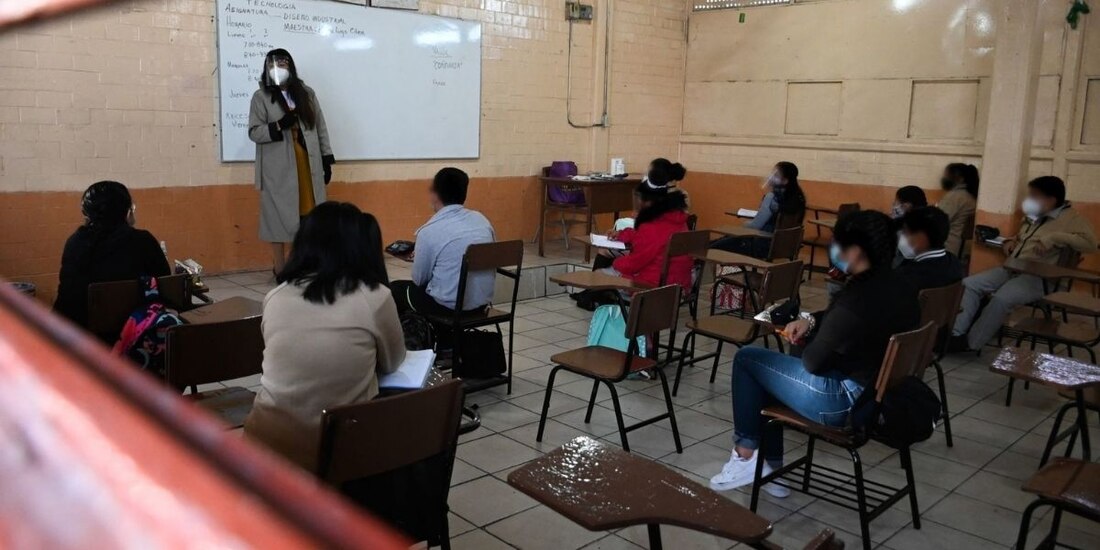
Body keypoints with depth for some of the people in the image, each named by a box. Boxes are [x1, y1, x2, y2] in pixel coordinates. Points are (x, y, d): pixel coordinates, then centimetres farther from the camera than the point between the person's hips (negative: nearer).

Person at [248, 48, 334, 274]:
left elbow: (320, 128, 12)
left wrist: (327, 159, 6)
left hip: (308, 164, 3)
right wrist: (279, 126, -19)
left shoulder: (307, 93, 11)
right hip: (278, 169, -3)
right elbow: (254, 132, -3)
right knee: (279, 216, 0)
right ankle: (280, 270, 7)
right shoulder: (261, 97, 2)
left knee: (309, 216, 4)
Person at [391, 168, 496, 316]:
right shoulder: (482, 219, 1)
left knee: (396, 288, 20)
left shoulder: (429, 231, -16)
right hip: (482, 303, 6)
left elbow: (419, 280, -4)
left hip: (448, 306, -6)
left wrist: (419, 257, 18)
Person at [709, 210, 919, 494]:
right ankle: (771, 468, 26)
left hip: (844, 402, -10)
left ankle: (746, 456, 13)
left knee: (747, 359, 4)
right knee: (767, 368, 24)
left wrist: (807, 338, 1)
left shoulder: (858, 297, -28)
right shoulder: (900, 288, 2)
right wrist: (811, 320, 2)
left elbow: (814, 362, -20)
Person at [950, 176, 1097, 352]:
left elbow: (1090, 243, -19)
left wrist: (1054, 238, -25)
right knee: (969, 284, -9)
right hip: (1011, 269, 8)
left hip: (1039, 278, -8)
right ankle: (957, 333, -13)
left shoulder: (1071, 217, -4)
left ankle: (970, 342, -21)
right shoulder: (1033, 216, 19)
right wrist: (1010, 241, 15)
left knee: (1002, 298, -33)